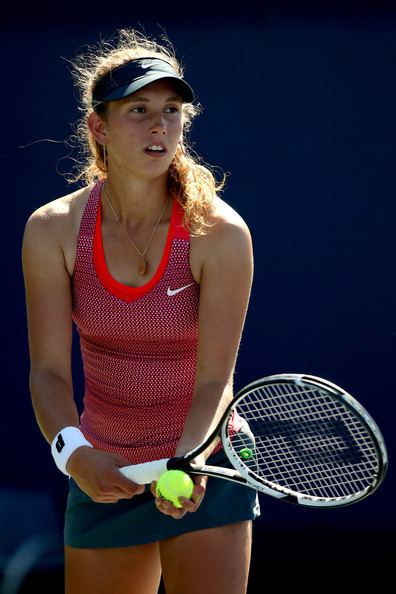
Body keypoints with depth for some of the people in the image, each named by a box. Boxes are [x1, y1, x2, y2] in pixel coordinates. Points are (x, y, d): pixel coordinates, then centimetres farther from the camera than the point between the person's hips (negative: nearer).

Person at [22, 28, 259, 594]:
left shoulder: (219, 233, -14)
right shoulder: (53, 230, -7)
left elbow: (215, 380, -17)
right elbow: (49, 370, -11)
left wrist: (186, 462, -35)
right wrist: (73, 451, -30)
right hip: (101, 474, 3)